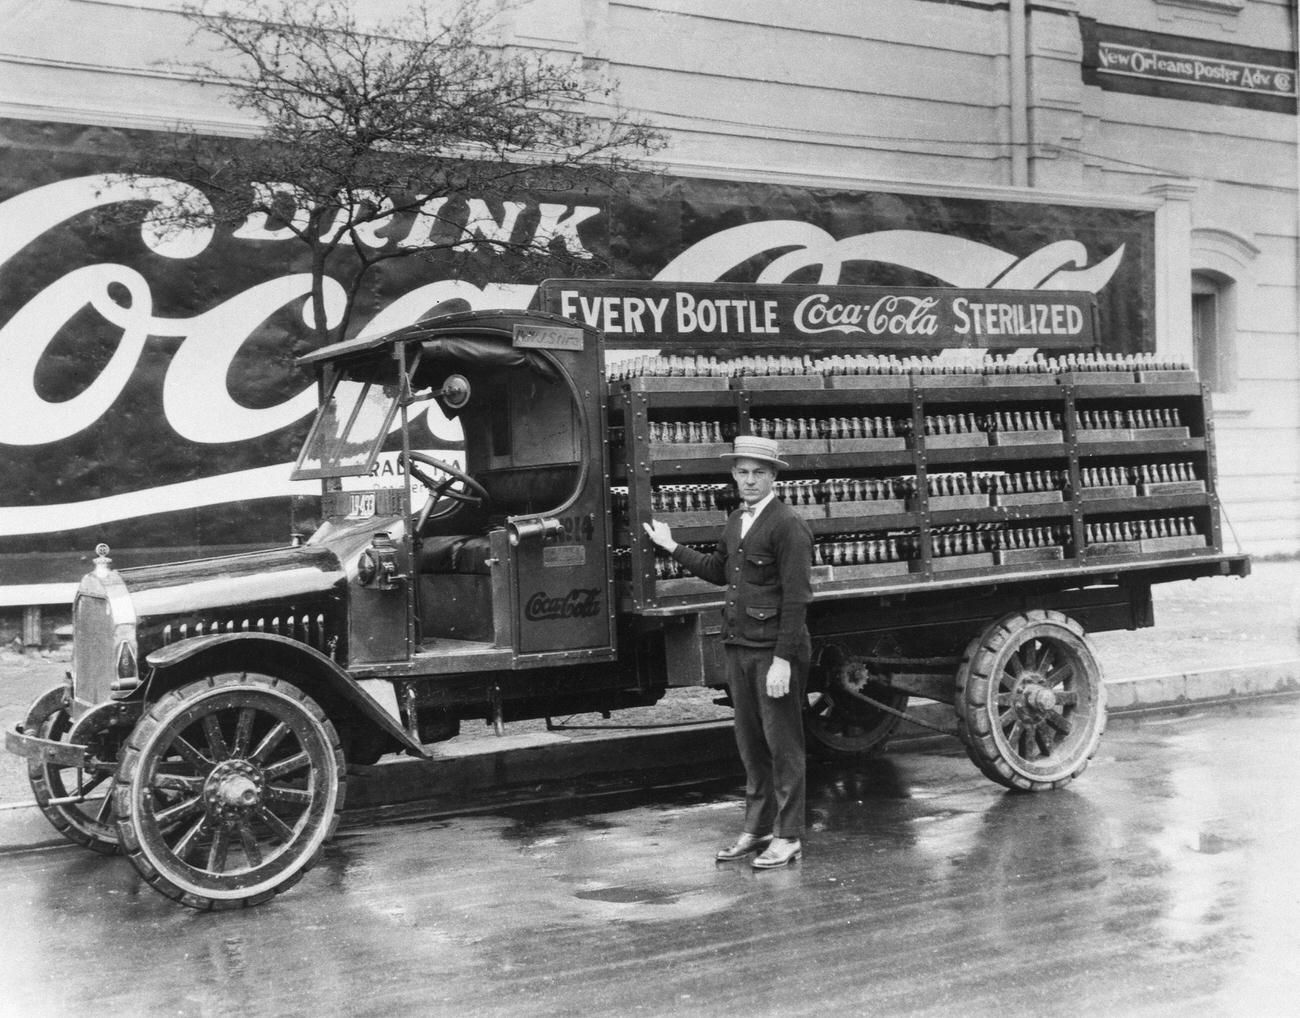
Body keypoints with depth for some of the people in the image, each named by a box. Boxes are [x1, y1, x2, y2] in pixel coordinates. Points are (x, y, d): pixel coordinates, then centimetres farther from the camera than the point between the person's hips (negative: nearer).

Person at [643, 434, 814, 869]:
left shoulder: (788, 526, -14)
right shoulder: (737, 521, 12)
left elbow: (796, 598, -17)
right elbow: (719, 570, 26)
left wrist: (783, 660, -21)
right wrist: (673, 548, 23)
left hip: (775, 652, -8)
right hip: (738, 648, 8)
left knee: (782, 744, 2)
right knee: (750, 743, 15)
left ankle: (788, 836, 12)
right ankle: (757, 828, 27)